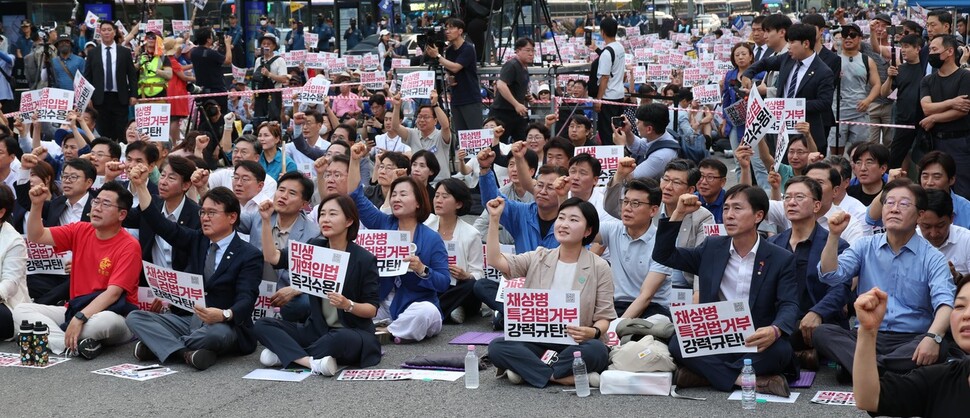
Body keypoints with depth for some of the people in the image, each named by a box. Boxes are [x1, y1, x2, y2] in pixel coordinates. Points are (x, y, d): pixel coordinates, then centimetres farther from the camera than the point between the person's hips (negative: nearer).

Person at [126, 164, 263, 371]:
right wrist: (140, 186, -2)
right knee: (135, 318, -15)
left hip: (222, 325, -5)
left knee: (216, 333, -41)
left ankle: (159, 344, -17)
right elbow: (161, 225, 6)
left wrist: (224, 315, -40)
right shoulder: (197, 240, 15)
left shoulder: (250, 255, -5)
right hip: (187, 319, 6)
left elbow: (246, 299, -18)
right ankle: (186, 352, -32)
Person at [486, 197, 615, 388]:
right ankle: (565, 377, -26)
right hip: (536, 342, 2)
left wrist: (593, 332, -23)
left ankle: (528, 370, -22)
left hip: (576, 343, -2)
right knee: (497, 347, -26)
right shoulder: (538, 259, 10)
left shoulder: (599, 268, 3)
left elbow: (604, 317, 0)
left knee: (597, 350, -36)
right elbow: (495, 261, -2)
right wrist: (494, 219, -7)